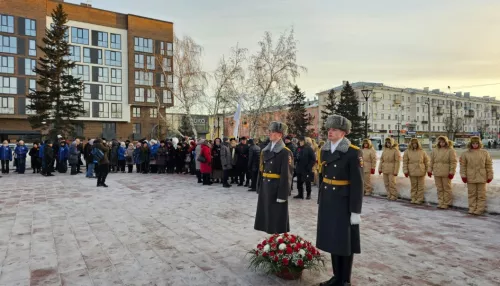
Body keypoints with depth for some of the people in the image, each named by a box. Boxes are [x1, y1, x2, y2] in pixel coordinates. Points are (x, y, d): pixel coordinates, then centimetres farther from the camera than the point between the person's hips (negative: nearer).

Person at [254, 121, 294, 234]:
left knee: (277, 216, 3)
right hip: (265, 187, 7)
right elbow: (261, 170, 12)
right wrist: (259, 188, 9)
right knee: (266, 213, 15)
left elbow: (286, 175, -15)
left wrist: (282, 194, -18)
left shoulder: (285, 152, -11)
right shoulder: (265, 151, 10)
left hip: (277, 188, -7)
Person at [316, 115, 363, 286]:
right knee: (332, 238, 15)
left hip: (344, 202, -6)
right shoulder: (325, 150, 6)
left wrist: (355, 211, -15)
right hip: (328, 201, 6)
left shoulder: (353, 152, -13)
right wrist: (321, 201, 13)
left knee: (345, 240, 7)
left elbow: (357, 184, -14)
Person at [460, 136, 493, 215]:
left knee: (481, 194, 5)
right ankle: (472, 209, 15)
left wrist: (490, 176, 2)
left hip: (481, 177, 0)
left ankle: (480, 209, 12)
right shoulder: (466, 153, 2)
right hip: (470, 178, 0)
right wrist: (463, 175, -3)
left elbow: (489, 165, 5)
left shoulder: (485, 153, 4)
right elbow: (463, 165, 2)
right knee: (472, 194, 7)